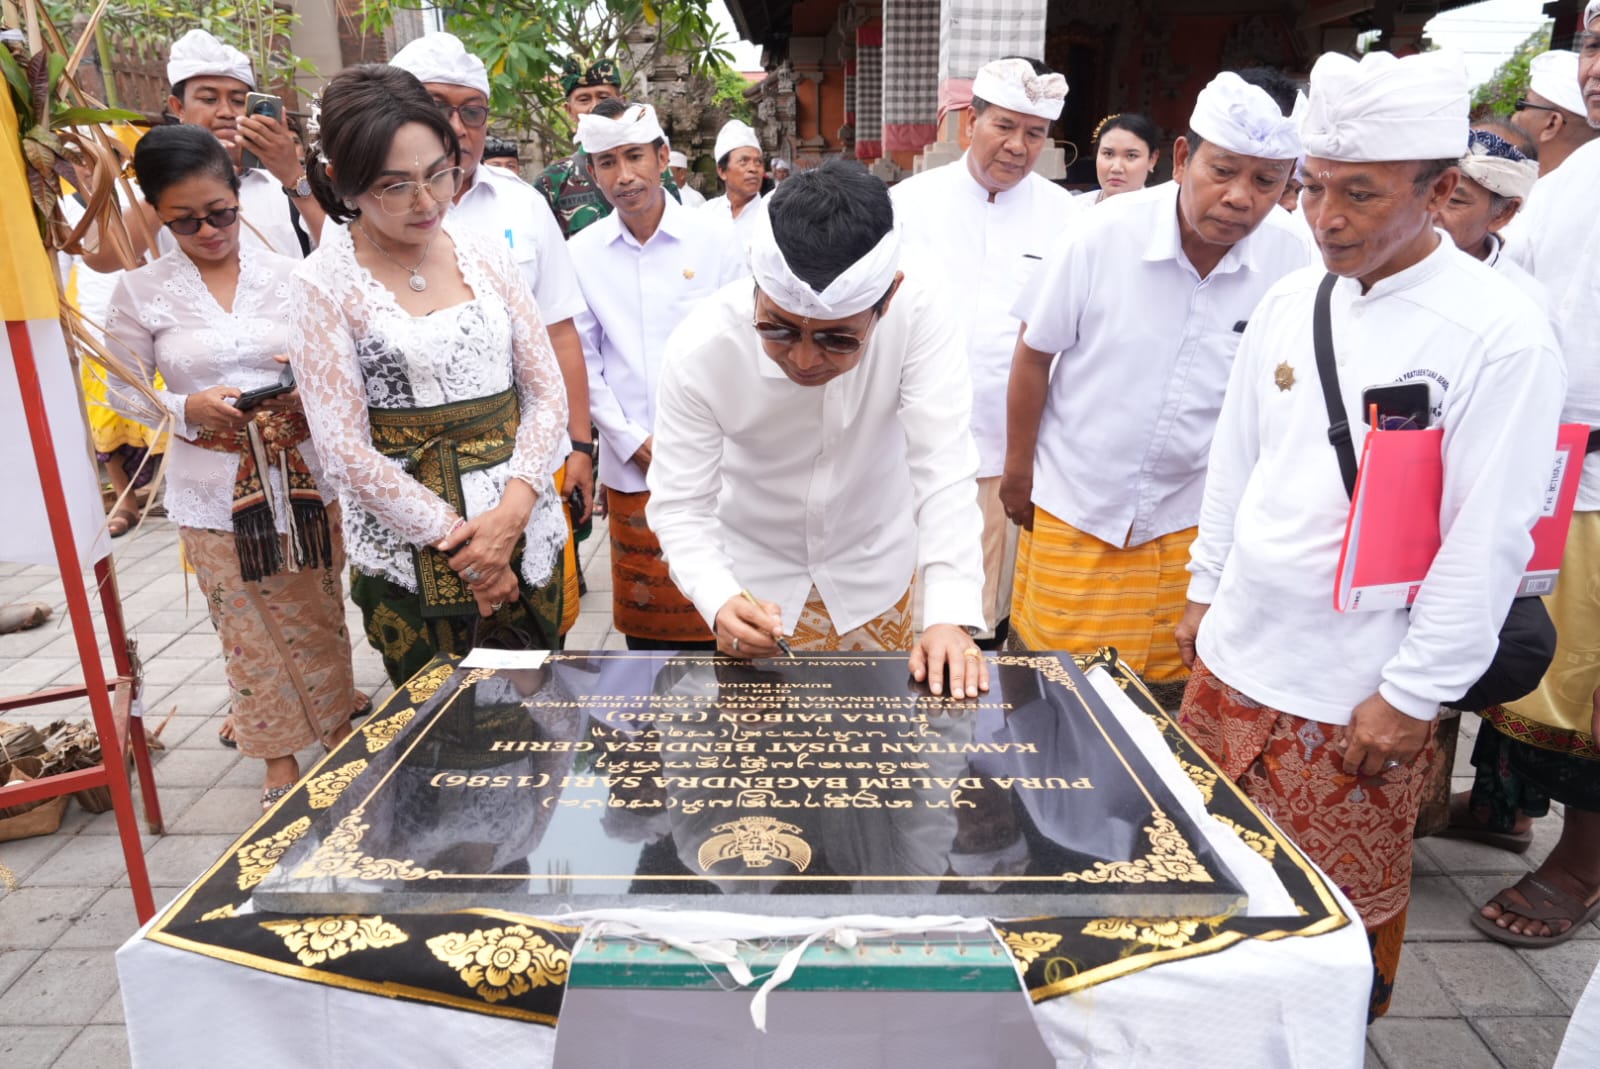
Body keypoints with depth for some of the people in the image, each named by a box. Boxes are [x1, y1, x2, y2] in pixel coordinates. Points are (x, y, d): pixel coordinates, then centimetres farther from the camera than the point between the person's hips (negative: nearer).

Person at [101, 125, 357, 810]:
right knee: (250, 634, 10)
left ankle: (341, 736, 31)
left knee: (320, 619, 12)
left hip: (303, 476, 0)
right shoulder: (141, 293, -2)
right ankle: (280, 761, 27)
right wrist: (189, 409, -14)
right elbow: (125, 393, 5)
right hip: (214, 490, 0)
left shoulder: (288, 275, -2)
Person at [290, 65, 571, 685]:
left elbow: (547, 391, 2)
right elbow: (346, 451, -9)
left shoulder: (485, 254, 4)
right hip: (408, 558, -3)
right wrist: (458, 540, -12)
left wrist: (512, 512, -11)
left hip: (527, 535, 3)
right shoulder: (324, 286, -6)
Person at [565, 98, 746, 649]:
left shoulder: (716, 240, -1)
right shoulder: (582, 254, 4)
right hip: (628, 466, 2)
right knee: (643, 623, 10)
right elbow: (585, 364, 6)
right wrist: (635, 443, -4)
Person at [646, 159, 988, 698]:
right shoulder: (700, 349, -28)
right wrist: (719, 601, -40)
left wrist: (952, 615, -40)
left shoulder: (918, 317, -29)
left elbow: (943, 472, -30)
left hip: (874, 568, 1)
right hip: (754, 576, 0)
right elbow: (680, 504, -23)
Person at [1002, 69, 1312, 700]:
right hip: (1073, 508, -1)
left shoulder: (1293, 260, -9)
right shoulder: (1105, 233, -15)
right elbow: (1034, 354, -4)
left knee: (1170, 695, 13)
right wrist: (1018, 471, 2)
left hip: (1195, 519, 2)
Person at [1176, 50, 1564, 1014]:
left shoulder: (1502, 337, -14)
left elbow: (1489, 539, -14)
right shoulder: (1292, 301, 3)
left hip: (1355, 695, -5)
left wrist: (1412, 695, -12)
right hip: (1233, 655, 6)